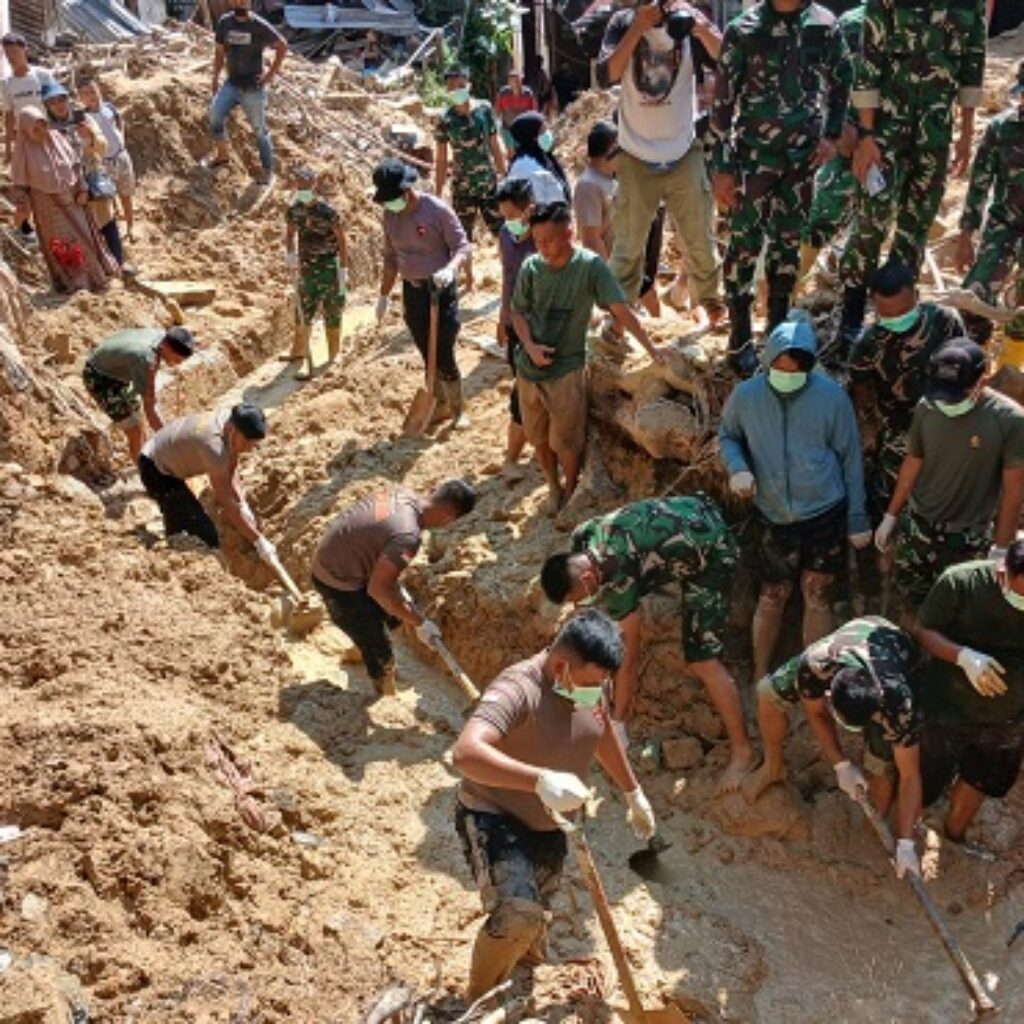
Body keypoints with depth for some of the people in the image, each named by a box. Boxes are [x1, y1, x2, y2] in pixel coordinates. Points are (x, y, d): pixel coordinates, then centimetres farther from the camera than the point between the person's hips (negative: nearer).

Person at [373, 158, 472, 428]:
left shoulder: (437, 209, -15)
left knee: (444, 356, -3)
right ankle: (441, 405, 28)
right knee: (428, 356, 12)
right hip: (412, 292, 5)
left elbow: (463, 246, -14)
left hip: (440, 290, -5)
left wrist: (450, 269, -34)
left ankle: (458, 409, 15)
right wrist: (384, 295, 14)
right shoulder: (390, 215, 2)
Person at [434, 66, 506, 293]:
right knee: (464, 238, 8)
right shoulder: (446, 120, -7)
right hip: (463, 187, -1)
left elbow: (495, 146, 5)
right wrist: (439, 193, -3)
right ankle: (469, 281, 26)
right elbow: (441, 160, -2)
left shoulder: (485, 109, -4)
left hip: (490, 182, 1)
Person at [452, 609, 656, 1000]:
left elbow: (603, 735, 15)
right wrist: (540, 779, -57)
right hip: (493, 819, -7)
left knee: (534, 917, 22)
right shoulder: (518, 689, -33)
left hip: (548, 828, 8)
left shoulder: (592, 682, -7)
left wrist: (634, 793, 23)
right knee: (517, 915, -27)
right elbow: (465, 753, -48)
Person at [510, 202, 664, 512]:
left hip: (566, 369, -4)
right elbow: (518, 312, 7)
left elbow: (621, 310, -15)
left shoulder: (590, 266, -14)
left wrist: (651, 349, -18)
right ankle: (553, 486, 39)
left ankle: (571, 492, 28)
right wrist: (529, 345, -10)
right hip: (530, 367, 4)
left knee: (566, 443, 3)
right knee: (538, 437, 16)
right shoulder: (531, 267, -4)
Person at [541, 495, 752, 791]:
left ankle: (742, 751, 0)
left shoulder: (619, 580, -32)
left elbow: (628, 658, -23)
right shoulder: (580, 538, -11)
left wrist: (617, 723, -13)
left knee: (701, 659, -11)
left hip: (711, 554, -9)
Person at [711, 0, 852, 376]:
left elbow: (842, 80, 13)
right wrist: (722, 168, -10)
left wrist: (832, 135, 4)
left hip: (803, 155, 4)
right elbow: (723, 102, -9)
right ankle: (739, 340, 12)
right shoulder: (744, 30, -12)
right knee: (745, 244, 2)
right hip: (754, 156, -3)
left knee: (788, 242, 13)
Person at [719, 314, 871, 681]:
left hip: (825, 513, -1)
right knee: (772, 598, 11)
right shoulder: (746, 395, -9)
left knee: (818, 596, 11)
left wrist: (857, 518, 0)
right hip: (775, 518, 1)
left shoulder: (831, 395, -12)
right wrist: (737, 468, -12)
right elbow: (727, 436, 10)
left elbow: (850, 457, -3)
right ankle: (760, 676, 29)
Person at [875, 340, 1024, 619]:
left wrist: (1002, 550, -10)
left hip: (968, 541, -3)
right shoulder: (927, 407, -8)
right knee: (910, 605, 16)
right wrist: (890, 517, 13)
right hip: (916, 528, 4)